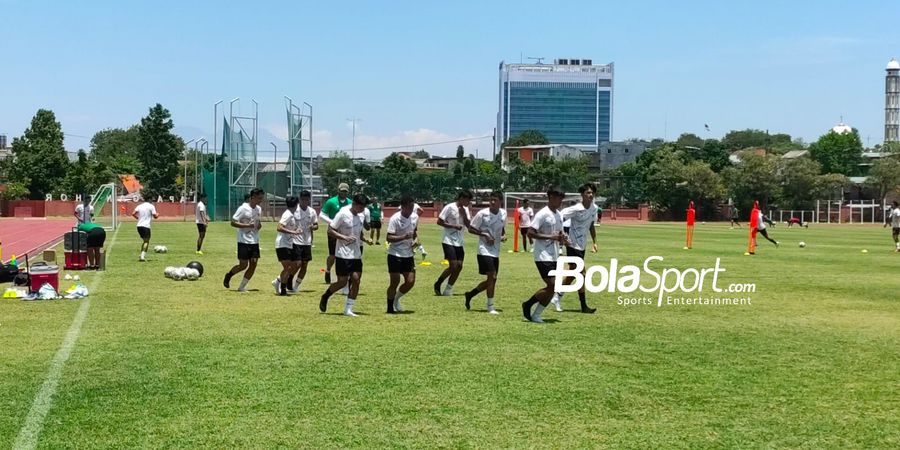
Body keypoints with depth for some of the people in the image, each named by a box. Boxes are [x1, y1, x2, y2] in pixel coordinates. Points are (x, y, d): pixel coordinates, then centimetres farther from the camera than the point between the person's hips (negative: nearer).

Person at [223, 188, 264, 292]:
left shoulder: (259, 209, 8)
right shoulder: (243, 208, -12)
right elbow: (233, 223, -14)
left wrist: (259, 225, 1)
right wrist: (248, 225, -22)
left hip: (255, 241, 6)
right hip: (244, 241, -6)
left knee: (253, 265, 0)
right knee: (243, 265, -4)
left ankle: (242, 287, 10)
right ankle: (228, 275, 25)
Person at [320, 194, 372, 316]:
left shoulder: (362, 215, 6)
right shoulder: (342, 214, -15)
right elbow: (330, 230, -13)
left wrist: (365, 239, 1)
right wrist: (345, 237, -23)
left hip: (356, 254, 6)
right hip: (343, 254, -6)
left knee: (356, 280, -2)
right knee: (342, 282, -3)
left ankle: (348, 310, 6)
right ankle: (325, 297, 24)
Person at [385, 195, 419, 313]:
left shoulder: (415, 217, 2)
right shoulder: (395, 219, -17)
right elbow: (388, 238, -20)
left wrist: (415, 239, 2)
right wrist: (404, 237, -31)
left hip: (408, 254, 6)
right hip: (395, 254, -6)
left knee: (410, 281, 2)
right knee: (395, 282, -3)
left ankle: (396, 299, 27)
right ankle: (390, 308, 12)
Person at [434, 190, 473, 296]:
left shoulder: (465, 209, 9)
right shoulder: (450, 208, -11)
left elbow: (468, 225, 5)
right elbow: (439, 222, -12)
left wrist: (464, 214, -9)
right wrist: (454, 226, -18)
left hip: (459, 242, 7)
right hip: (449, 241, -7)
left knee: (459, 266, 0)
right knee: (453, 265, -14)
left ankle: (448, 290, 10)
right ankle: (438, 284, 4)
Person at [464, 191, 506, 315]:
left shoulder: (503, 213, 4)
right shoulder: (482, 214, -12)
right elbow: (471, 229, -5)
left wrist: (504, 235, 0)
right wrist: (485, 235, -18)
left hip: (496, 251, 7)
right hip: (485, 250, -7)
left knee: (491, 280, 10)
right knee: (492, 276, -16)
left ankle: (470, 294, 30)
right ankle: (490, 307, -7)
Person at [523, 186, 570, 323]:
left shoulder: (559, 215, 13)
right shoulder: (542, 214, -12)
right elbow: (530, 233, -18)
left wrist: (563, 239, 0)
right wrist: (551, 237, -21)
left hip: (554, 257, 8)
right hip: (543, 257, -8)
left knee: (551, 288, 6)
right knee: (552, 286, -12)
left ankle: (535, 315, 16)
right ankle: (528, 304, 3)